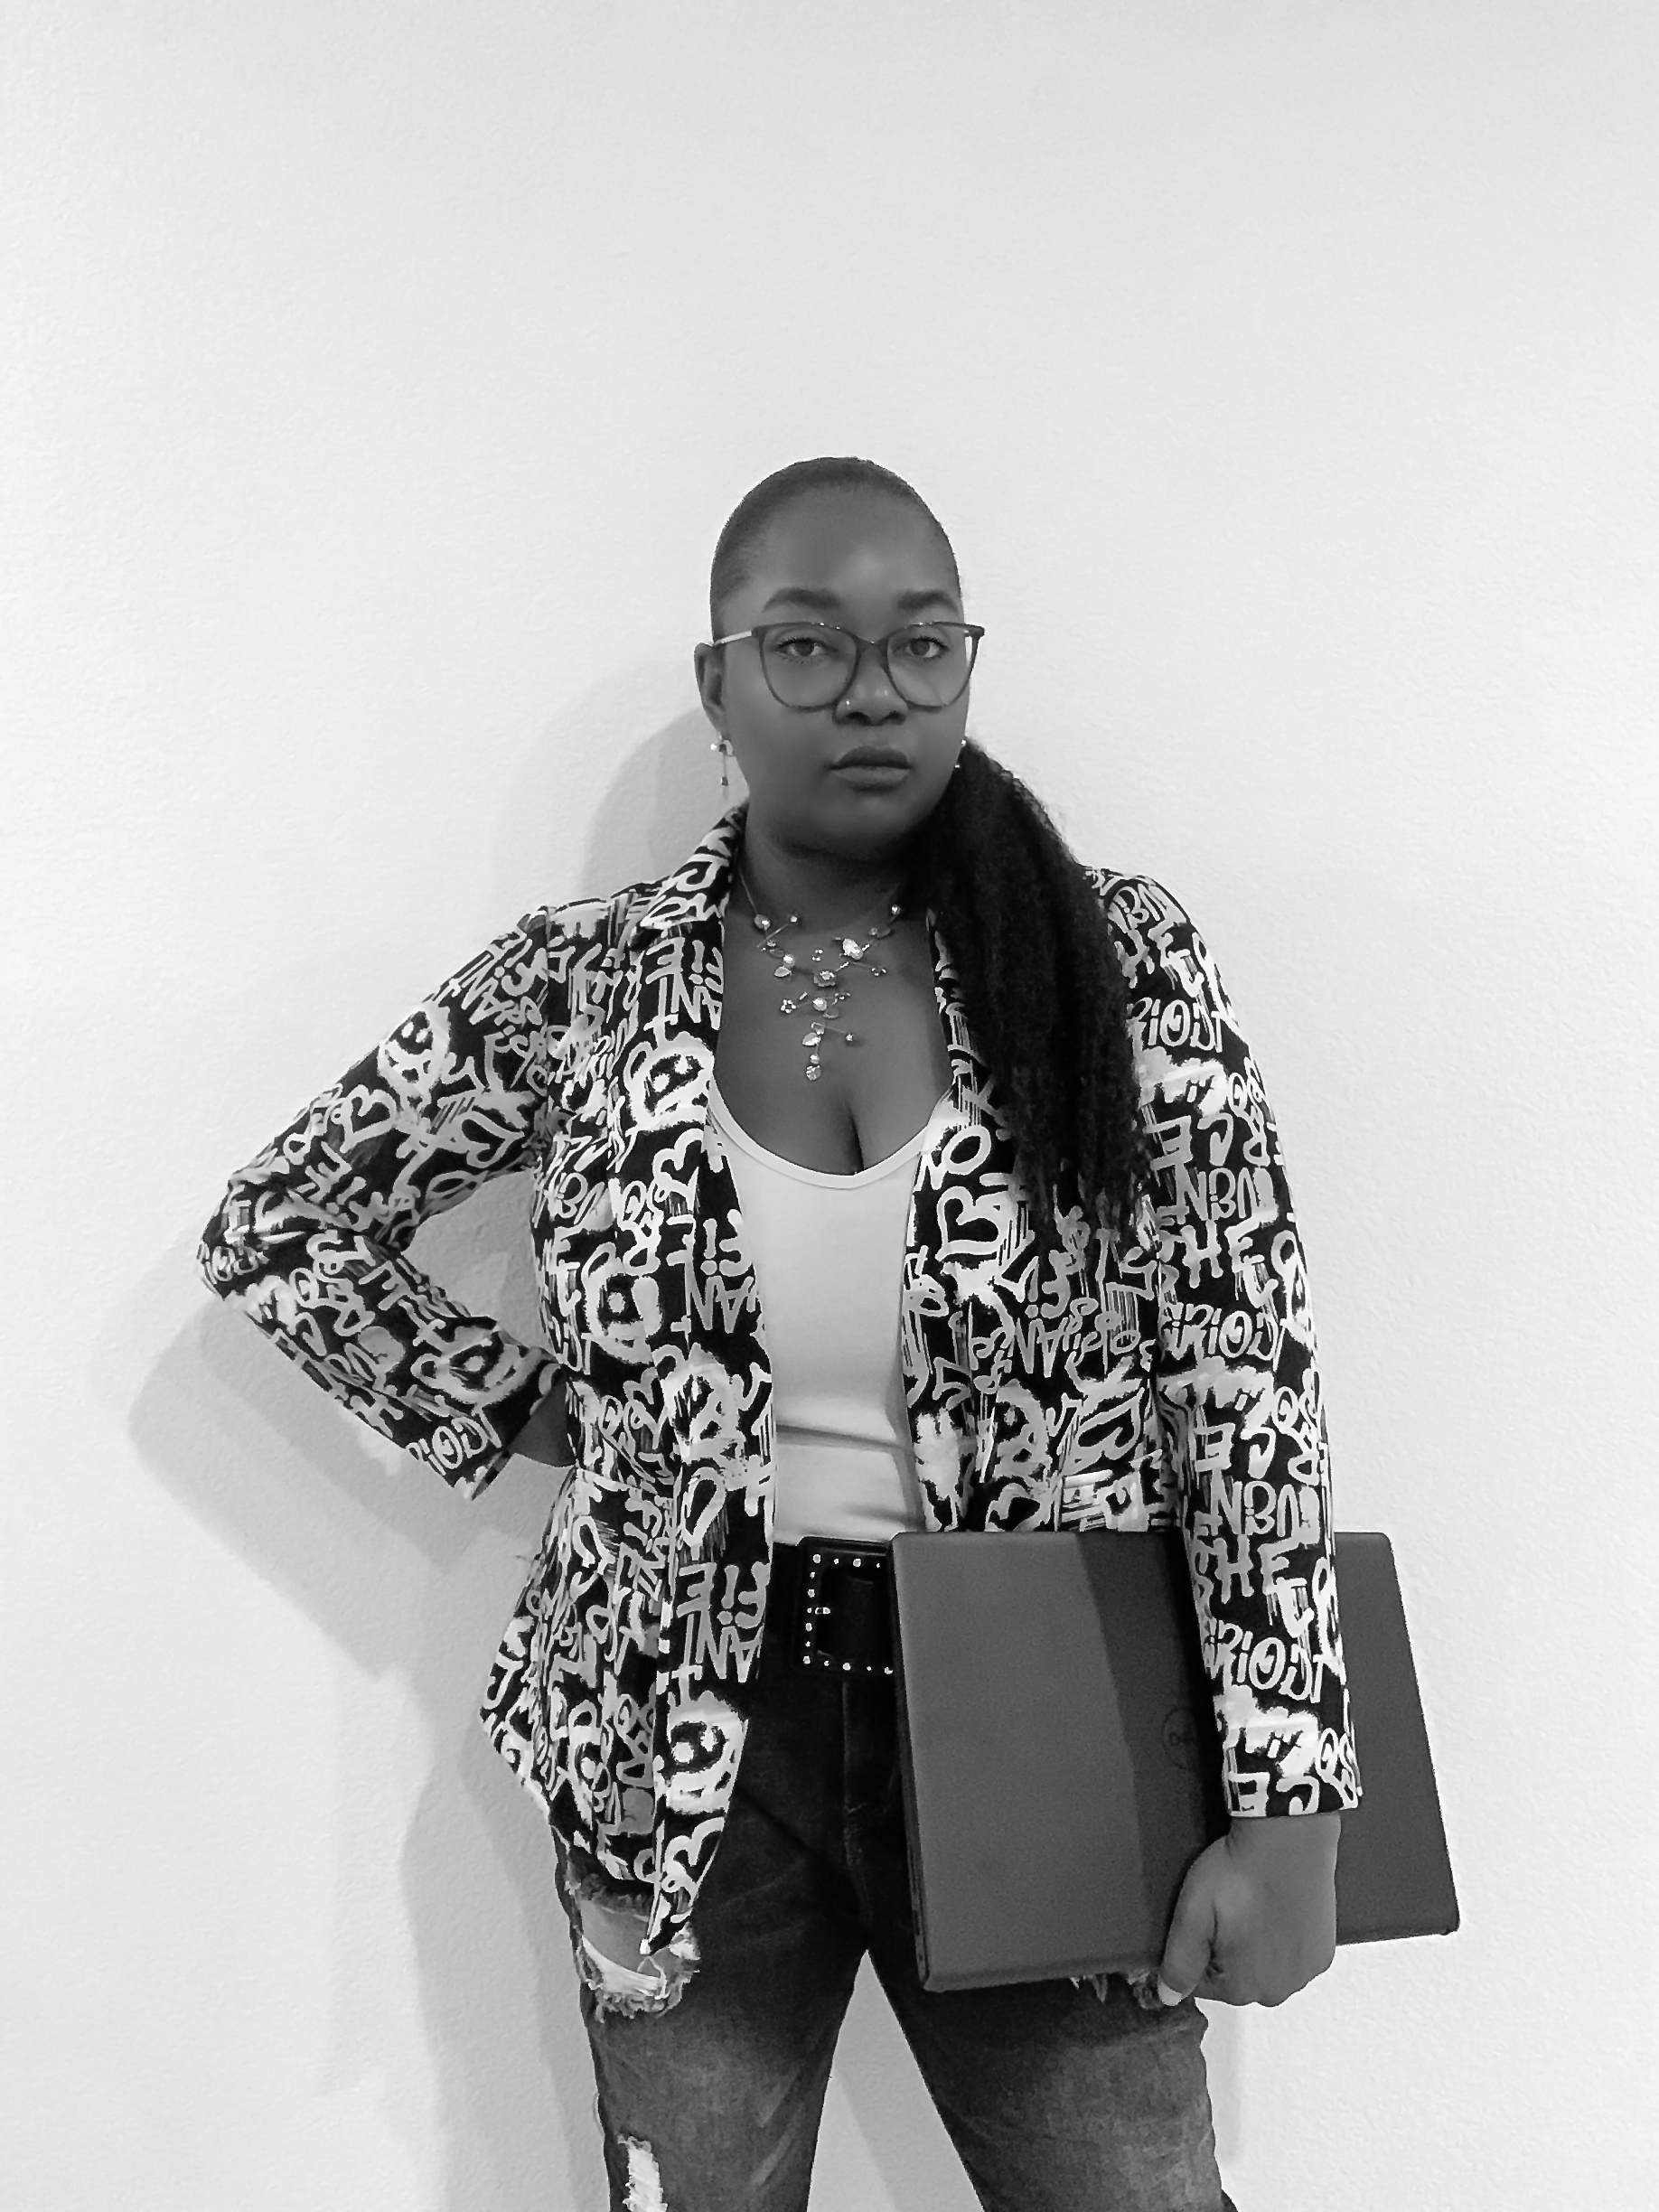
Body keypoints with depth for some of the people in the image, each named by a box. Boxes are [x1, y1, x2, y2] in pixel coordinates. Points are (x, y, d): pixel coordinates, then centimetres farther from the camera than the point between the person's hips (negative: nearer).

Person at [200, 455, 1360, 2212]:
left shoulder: (1117, 960, -6)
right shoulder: (577, 985, -3)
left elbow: (1246, 1365, -8)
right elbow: (276, 1232, 6)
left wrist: (1286, 1793, -12)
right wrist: (524, 1411, -2)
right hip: (691, 1735, 1)